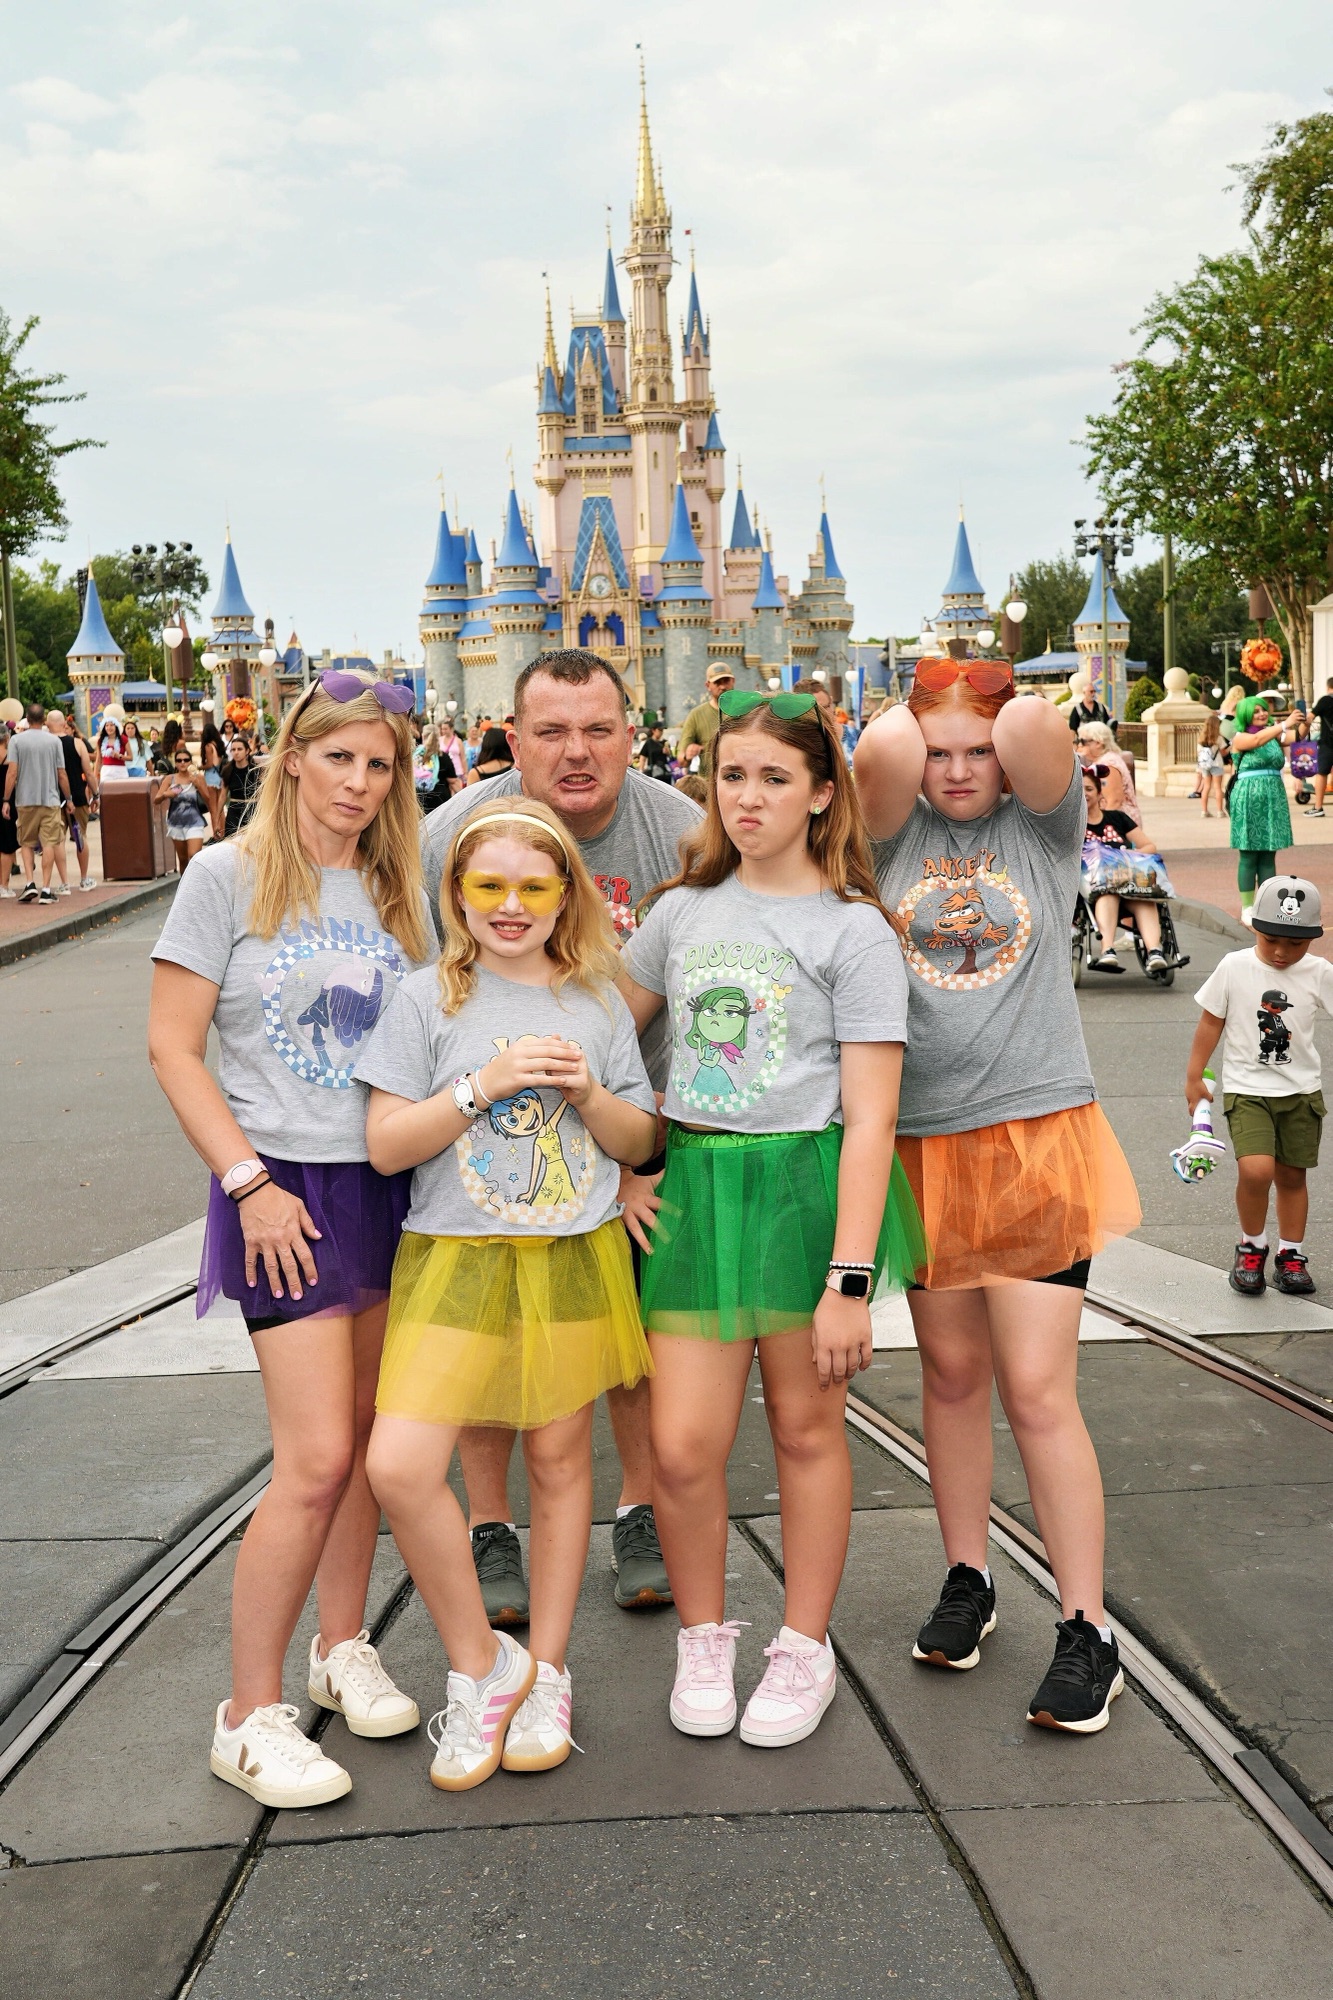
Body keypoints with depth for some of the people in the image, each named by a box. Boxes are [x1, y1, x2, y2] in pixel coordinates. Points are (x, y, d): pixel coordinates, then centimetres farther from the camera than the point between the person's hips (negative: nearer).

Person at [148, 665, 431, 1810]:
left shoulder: (401, 893, 8)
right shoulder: (230, 877, -6)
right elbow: (174, 1046, -7)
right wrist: (249, 1181, -13)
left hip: (395, 1185, 5)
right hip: (289, 1191, -5)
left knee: (368, 1430, 13)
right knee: (317, 1460, -9)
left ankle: (342, 1648, 32)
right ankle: (251, 1716, 6)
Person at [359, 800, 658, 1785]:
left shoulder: (598, 1003, 6)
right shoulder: (430, 1000, -1)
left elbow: (640, 1143, 10)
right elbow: (386, 1144, -5)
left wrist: (587, 1092, -10)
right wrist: (487, 1082, -16)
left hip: (574, 1258, 2)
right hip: (455, 1258, -2)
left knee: (560, 1457, 9)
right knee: (400, 1466, -14)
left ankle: (546, 1674, 27)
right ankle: (480, 1664, 7)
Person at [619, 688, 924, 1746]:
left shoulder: (854, 930, -4)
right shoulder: (684, 910, 10)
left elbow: (868, 1120, -9)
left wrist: (850, 1279, -14)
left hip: (811, 1190, -3)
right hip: (695, 1183, 3)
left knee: (806, 1427, 9)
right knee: (681, 1444, -2)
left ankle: (805, 1648, 28)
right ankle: (703, 1636, 23)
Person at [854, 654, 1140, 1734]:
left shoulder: (1043, 824, 1)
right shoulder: (896, 831, 4)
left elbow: (1037, 727, -18)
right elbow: (882, 749, -16)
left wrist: (1000, 716, 3)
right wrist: (918, 726, 5)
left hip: (1037, 1133, -2)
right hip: (922, 1142, 3)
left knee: (1038, 1390, -5)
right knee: (951, 1371, 14)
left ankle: (1088, 1632, 7)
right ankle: (968, 1580, 31)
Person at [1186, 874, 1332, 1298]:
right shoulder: (1234, 968, -6)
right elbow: (1211, 1023, 2)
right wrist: (1194, 1078, 5)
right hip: (1247, 1089, -2)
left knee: (1292, 1174, 8)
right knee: (1256, 1169, -19)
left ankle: (1291, 1254, 27)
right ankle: (1252, 1247, 5)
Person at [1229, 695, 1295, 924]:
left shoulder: (1273, 735, 13)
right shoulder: (1240, 738, -3)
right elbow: (1257, 740, -23)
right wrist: (1284, 724, -32)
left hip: (1274, 798, 5)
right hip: (1248, 799, -5)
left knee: (1269, 856, 6)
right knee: (1248, 856, -1)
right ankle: (1247, 909, 3)